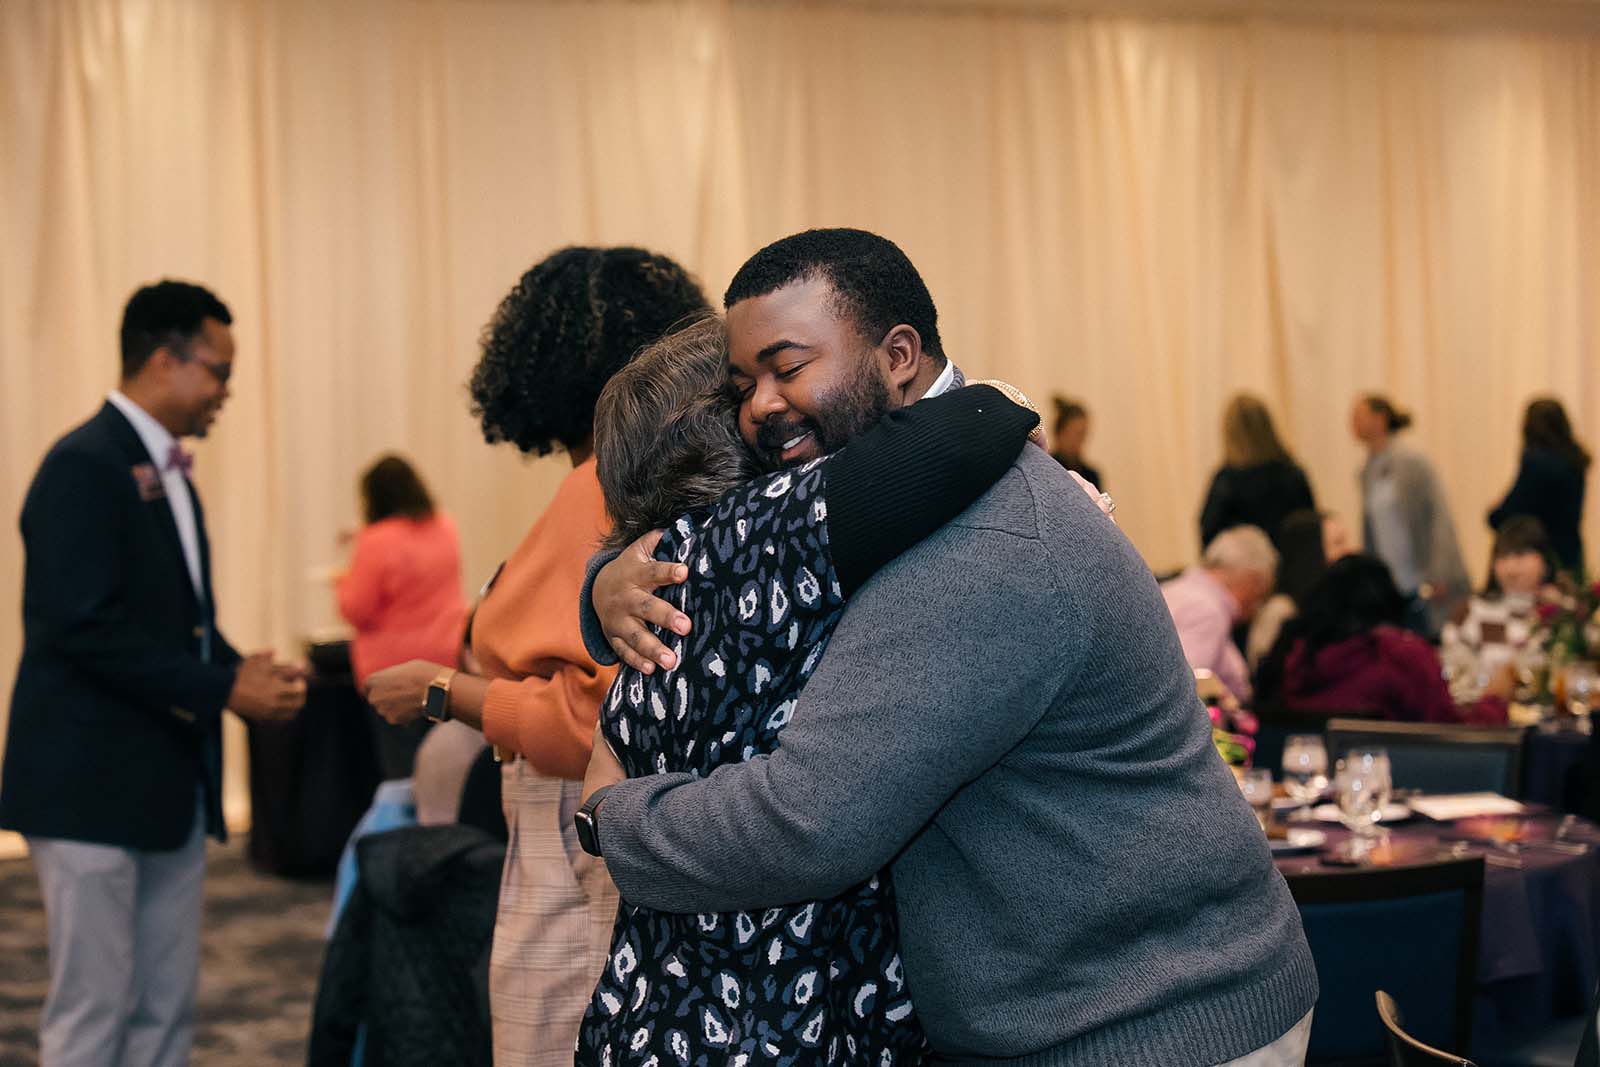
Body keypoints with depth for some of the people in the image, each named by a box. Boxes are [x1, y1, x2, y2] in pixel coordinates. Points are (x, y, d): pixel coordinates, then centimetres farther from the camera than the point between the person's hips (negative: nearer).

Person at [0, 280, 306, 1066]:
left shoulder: (168, 473, 15)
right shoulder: (83, 466, -14)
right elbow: (84, 628, -22)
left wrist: (243, 671, 1)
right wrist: (224, 688, -20)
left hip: (170, 788, 9)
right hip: (92, 788, -9)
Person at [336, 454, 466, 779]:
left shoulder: (377, 541, -15)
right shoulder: (446, 529, 5)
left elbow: (357, 611, -11)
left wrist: (344, 582, 9)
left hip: (395, 666, -5)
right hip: (448, 659, 6)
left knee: (400, 764, 0)